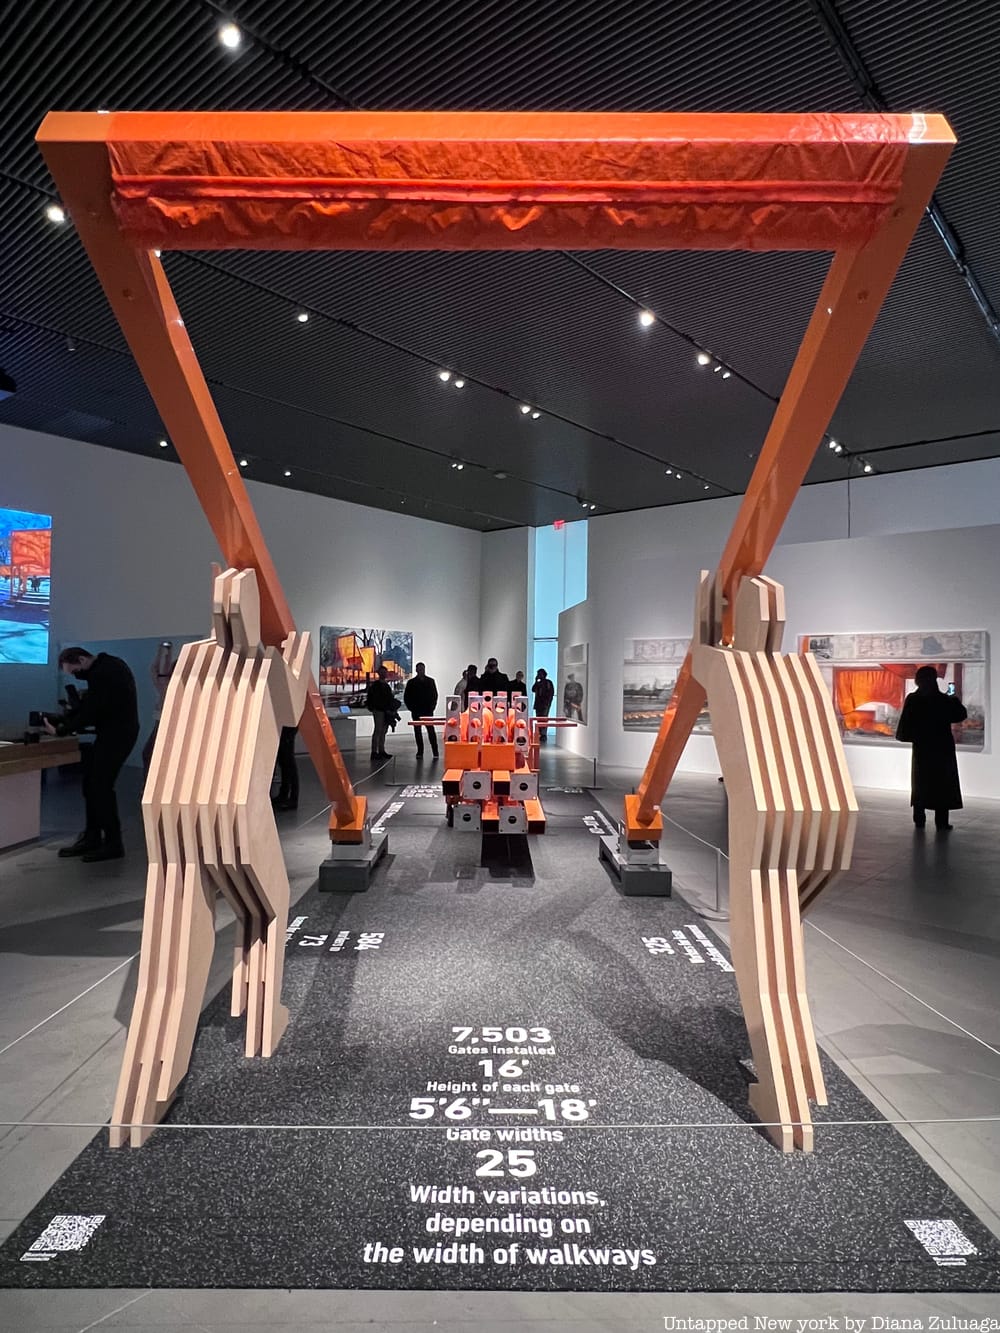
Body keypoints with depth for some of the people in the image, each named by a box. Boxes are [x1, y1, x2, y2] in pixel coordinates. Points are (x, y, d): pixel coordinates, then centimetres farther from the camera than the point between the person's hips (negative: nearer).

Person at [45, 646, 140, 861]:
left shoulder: (102, 674, -20)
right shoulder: (107, 665, 12)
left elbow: (90, 713, -20)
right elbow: (89, 704, 16)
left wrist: (60, 730, -9)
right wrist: (62, 721, 7)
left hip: (117, 734, -10)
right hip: (114, 732, 10)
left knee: (101, 786, -6)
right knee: (91, 783, 13)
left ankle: (113, 844, 2)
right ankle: (91, 838, 20)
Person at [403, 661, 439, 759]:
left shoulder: (430, 681, 7)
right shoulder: (411, 682, 6)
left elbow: (435, 695, 8)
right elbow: (406, 697, 9)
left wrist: (432, 707, -2)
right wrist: (411, 708, -1)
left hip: (428, 711, -1)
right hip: (416, 712, 1)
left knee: (431, 730, -9)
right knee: (417, 731, 5)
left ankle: (435, 752, -7)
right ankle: (420, 752, 12)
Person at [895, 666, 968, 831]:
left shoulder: (912, 700, -7)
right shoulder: (945, 700, -10)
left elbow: (905, 722, -7)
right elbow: (961, 715, 2)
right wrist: (955, 700, 15)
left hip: (921, 747, 2)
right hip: (942, 748, -2)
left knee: (920, 783, 11)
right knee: (943, 784, 4)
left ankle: (919, 820, 12)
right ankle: (941, 822, 2)